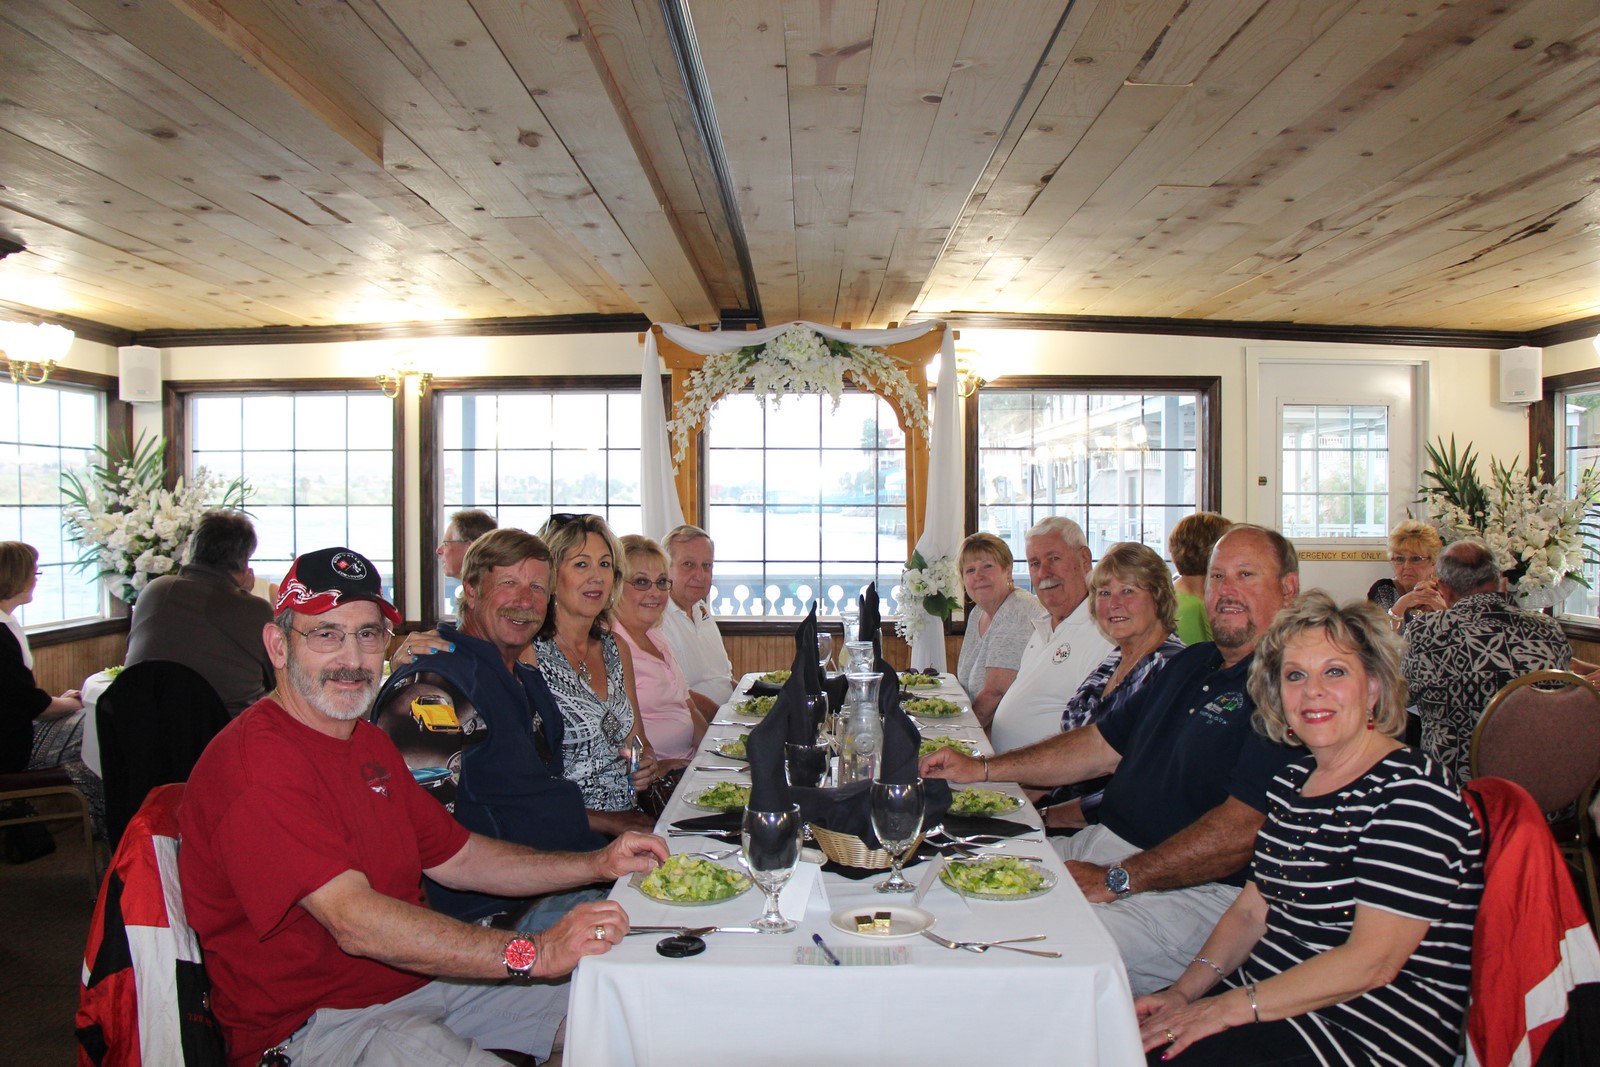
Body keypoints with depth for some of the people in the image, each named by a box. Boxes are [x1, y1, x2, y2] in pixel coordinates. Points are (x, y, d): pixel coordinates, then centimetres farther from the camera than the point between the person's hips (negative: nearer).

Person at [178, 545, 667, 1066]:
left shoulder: (370, 742, 12)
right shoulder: (255, 763, -21)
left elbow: (455, 857, 15)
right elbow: (356, 923, -30)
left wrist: (598, 864, 3)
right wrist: (534, 953, -35)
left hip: (417, 976, 9)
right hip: (317, 1021, -9)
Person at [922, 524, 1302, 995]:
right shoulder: (1190, 664, 17)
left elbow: (1244, 830, -22)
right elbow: (1103, 745, 21)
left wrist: (1116, 880, -21)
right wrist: (981, 768, 15)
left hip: (1197, 889, -9)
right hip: (1100, 846, 9)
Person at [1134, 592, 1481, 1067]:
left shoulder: (1412, 792, -16)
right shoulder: (1292, 781, 9)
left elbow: (1372, 961, -22)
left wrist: (1230, 1007, -20)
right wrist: (1186, 990, -5)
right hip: (1271, 999, 7)